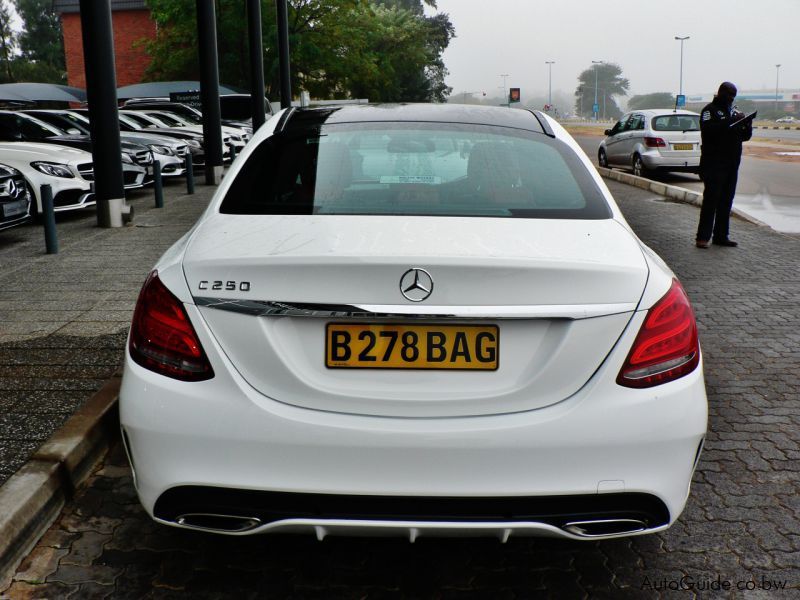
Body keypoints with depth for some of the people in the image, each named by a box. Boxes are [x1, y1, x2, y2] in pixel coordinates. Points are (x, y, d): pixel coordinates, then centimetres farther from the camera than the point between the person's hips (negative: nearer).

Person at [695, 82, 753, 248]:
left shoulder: (734, 111, 20)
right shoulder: (710, 110, -2)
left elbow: (745, 136, 19)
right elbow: (708, 129, -22)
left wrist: (747, 125, -2)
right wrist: (731, 121, -25)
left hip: (731, 164, 7)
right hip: (714, 164, -7)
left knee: (726, 201, 7)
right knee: (711, 199, -10)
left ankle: (721, 236, 12)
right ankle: (703, 237, -9)